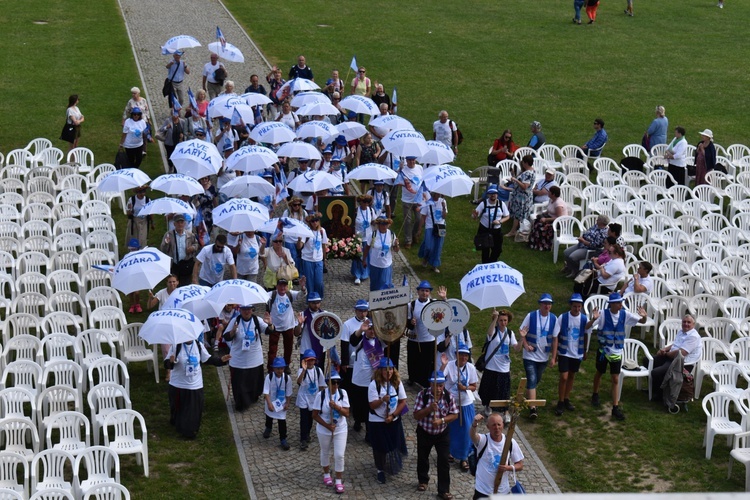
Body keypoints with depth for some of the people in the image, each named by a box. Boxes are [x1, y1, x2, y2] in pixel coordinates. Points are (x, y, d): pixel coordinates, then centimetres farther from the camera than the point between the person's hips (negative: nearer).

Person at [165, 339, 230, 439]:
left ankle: (191, 431, 25)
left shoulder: (199, 345, -4)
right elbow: (167, 364, -14)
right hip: (178, 386, -3)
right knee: (177, 408, 13)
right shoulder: (176, 346, -15)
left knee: (195, 410, 7)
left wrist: (221, 360, -3)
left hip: (196, 386, 3)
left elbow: (208, 359, 9)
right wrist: (171, 361, -37)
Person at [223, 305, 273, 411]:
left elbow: (269, 331, -18)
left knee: (254, 382, 17)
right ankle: (241, 405, 23)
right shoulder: (235, 321, -11)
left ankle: (253, 398, 43)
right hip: (238, 361, -2)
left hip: (255, 361, 2)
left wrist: (269, 324, -41)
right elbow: (226, 337, -12)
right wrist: (233, 331, -33)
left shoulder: (257, 320, -8)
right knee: (239, 384, 5)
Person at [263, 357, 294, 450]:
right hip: (271, 402, 1)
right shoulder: (269, 377, -25)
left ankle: (283, 439, 11)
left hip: (282, 403, -1)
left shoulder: (287, 378, -20)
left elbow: (288, 393, -7)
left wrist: (287, 403, -6)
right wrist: (269, 404, -34)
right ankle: (268, 428, 59)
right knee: (269, 416, 28)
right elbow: (266, 392, -27)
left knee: (282, 421, -3)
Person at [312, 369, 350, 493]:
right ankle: (326, 474, 42)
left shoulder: (343, 393, -13)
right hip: (324, 430, -1)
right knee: (325, 453, 19)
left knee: (339, 455, 0)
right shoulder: (321, 395, -18)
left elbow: (347, 413, -14)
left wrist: (336, 406, -31)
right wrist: (327, 425, -20)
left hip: (340, 430, 1)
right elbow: (315, 415, -12)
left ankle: (339, 481, 15)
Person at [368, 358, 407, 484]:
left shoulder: (397, 383, -5)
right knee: (380, 447, 5)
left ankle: (393, 468, 33)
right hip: (377, 421, -3)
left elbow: (403, 401, 0)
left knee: (395, 445, 9)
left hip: (394, 420, 3)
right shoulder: (374, 384, -15)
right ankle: (380, 470, 24)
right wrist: (382, 400, -36)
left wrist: (393, 415, -11)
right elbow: (372, 405, -16)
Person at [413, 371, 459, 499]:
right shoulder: (422, 395, -18)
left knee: (444, 461, -2)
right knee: (422, 458, 19)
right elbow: (416, 416, -18)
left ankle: (444, 490, 8)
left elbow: (455, 415, -7)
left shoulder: (449, 396, -13)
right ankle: (423, 481, 44)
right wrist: (430, 408, -34)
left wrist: (442, 420, -24)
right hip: (424, 433, 0)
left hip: (442, 434, 0)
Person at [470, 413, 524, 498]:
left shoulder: (511, 442, -4)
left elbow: (520, 466, 3)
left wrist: (509, 468, -19)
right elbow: (473, 436, -37)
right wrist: (475, 424, -59)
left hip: (503, 491, 3)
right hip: (482, 491, -2)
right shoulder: (483, 440, -12)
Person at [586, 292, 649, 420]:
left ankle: (615, 407, 5)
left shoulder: (625, 314, -8)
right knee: (599, 373, 20)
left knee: (616, 379, 1)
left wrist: (645, 317, -27)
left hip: (617, 352, 2)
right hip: (603, 350, -2)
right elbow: (587, 327, -21)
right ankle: (595, 395, 46)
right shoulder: (603, 314, -18)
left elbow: (642, 321, -3)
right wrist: (594, 319, -42)